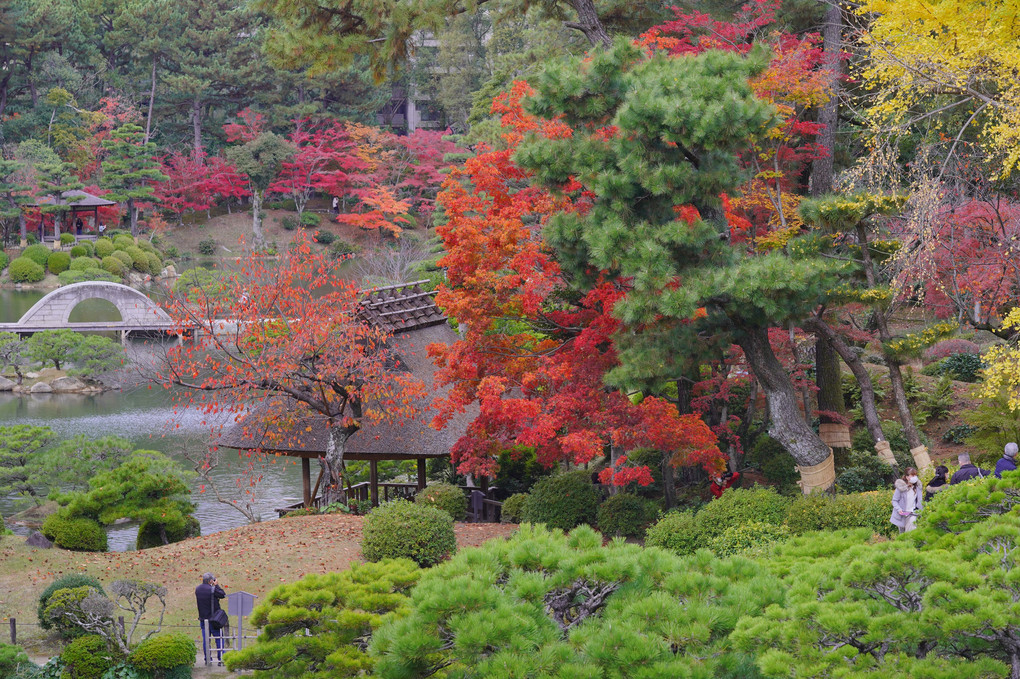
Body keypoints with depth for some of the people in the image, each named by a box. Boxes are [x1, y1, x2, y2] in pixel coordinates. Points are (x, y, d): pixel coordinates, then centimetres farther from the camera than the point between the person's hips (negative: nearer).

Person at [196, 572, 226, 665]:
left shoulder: (197, 589, 3)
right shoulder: (212, 589, -17)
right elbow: (223, 595, -8)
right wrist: (216, 585, 2)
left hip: (203, 618, 5)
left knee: (206, 640, 8)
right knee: (219, 639, 2)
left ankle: (207, 659, 9)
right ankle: (221, 658, -1)